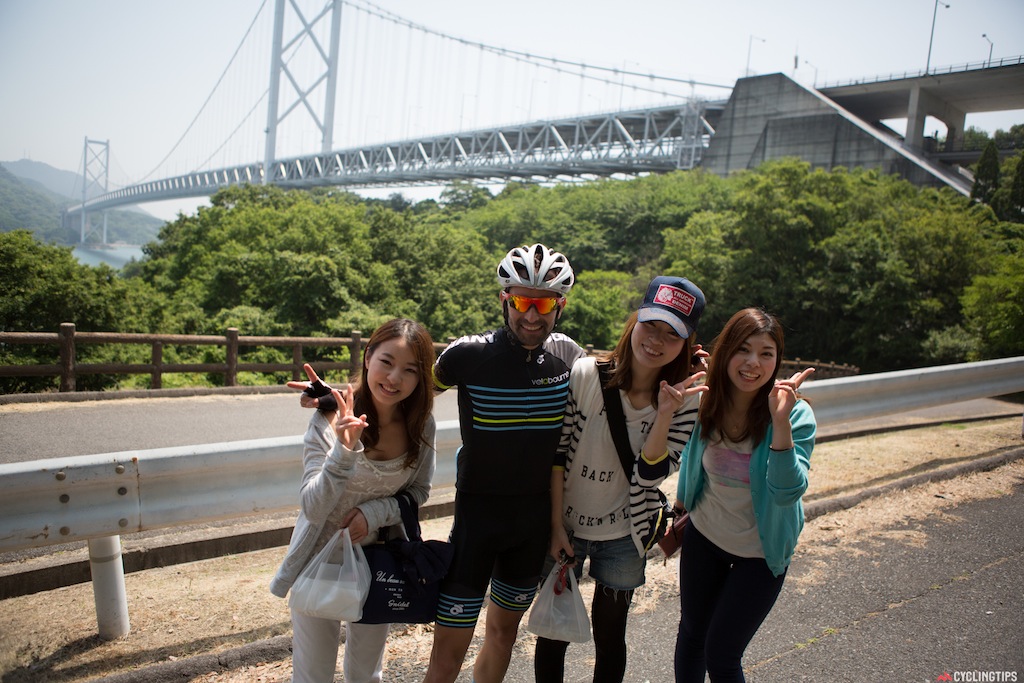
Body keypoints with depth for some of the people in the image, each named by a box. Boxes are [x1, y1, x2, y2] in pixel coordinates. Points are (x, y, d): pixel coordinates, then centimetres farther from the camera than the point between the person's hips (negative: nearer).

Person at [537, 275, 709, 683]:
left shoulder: (685, 399, -10)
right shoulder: (585, 374, -18)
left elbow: (648, 475, -15)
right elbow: (557, 453, -11)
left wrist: (665, 414, -27)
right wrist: (556, 525, -10)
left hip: (624, 536, 2)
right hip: (565, 526, -1)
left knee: (609, 636, 19)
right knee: (554, 631, 14)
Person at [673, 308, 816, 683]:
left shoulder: (796, 415, -23)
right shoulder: (706, 403, -14)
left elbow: (788, 492, -32)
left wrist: (781, 422, -42)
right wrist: (679, 511, 14)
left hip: (760, 553, -3)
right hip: (703, 538, 3)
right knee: (691, 634, 20)